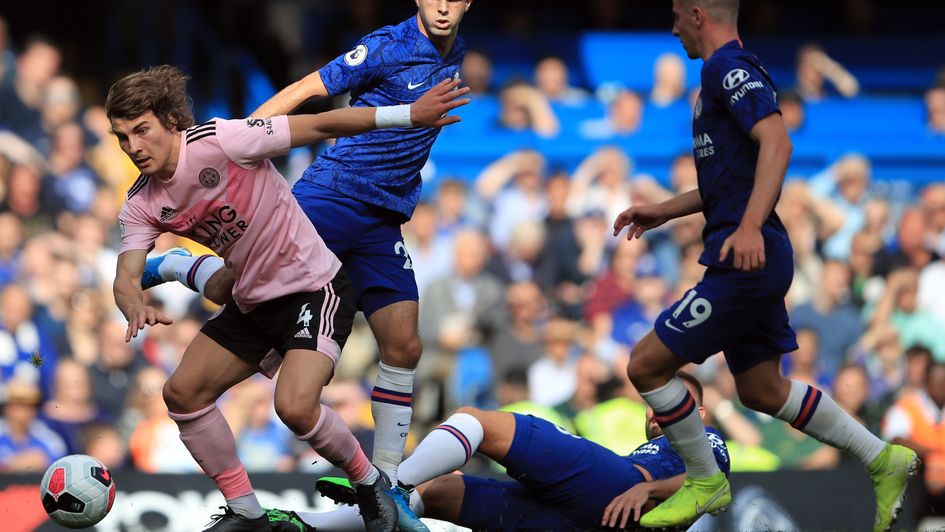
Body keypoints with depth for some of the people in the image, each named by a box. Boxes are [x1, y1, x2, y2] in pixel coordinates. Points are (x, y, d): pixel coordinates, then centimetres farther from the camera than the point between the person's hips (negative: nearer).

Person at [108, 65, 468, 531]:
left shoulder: (218, 142, -23)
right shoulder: (141, 205, -4)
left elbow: (319, 126, -20)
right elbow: (126, 277, -12)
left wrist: (410, 114, -23)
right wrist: (137, 308, -38)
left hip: (314, 287, -8)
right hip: (251, 301, 8)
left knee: (294, 406, -25)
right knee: (182, 393, 1)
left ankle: (372, 486, 1)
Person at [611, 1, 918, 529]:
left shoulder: (728, 67, -12)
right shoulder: (727, 72, 19)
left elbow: (777, 143, -26)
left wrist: (749, 228, -36)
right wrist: (664, 211, 30)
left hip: (744, 258, -10)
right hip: (757, 259, 10)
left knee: (647, 363, -6)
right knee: (762, 390, 17)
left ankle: (706, 483, 7)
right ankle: (884, 460, 19)